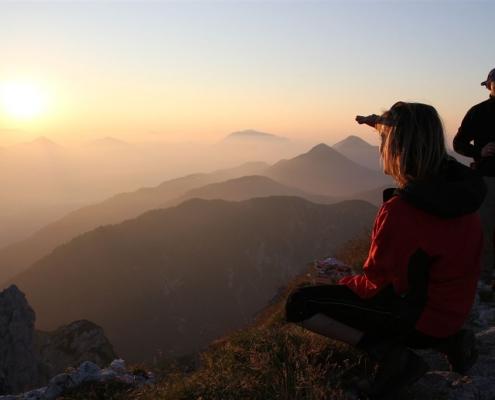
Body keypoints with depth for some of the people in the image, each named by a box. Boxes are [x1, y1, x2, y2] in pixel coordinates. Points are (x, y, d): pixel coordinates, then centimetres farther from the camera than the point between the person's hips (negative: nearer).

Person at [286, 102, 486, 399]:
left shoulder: (400, 211, -30)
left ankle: (391, 355, -11)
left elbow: (378, 284, -18)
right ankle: (447, 339, 17)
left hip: (419, 316, -8)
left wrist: (347, 283, 2)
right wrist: (385, 125, 22)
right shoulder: (457, 183, -7)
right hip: (454, 309, 8)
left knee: (299, 305, -8)